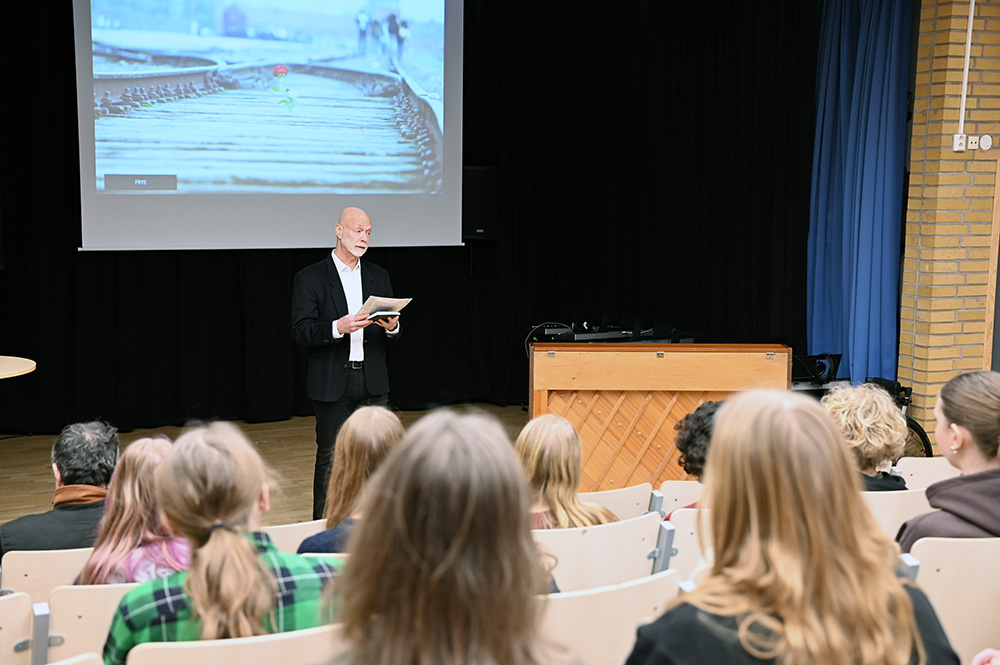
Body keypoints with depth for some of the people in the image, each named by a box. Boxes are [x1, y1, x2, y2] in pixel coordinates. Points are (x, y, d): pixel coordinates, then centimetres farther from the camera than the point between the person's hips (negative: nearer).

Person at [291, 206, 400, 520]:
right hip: (332, 384, -4)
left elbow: (391, 327, 14)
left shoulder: (379, 276, 13)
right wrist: (338, 328, -25)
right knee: (330, 458, 0)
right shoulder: (310, 278, -2)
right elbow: (301, 332, -10)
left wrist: (392, 326, -10)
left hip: (373, 382, 4)